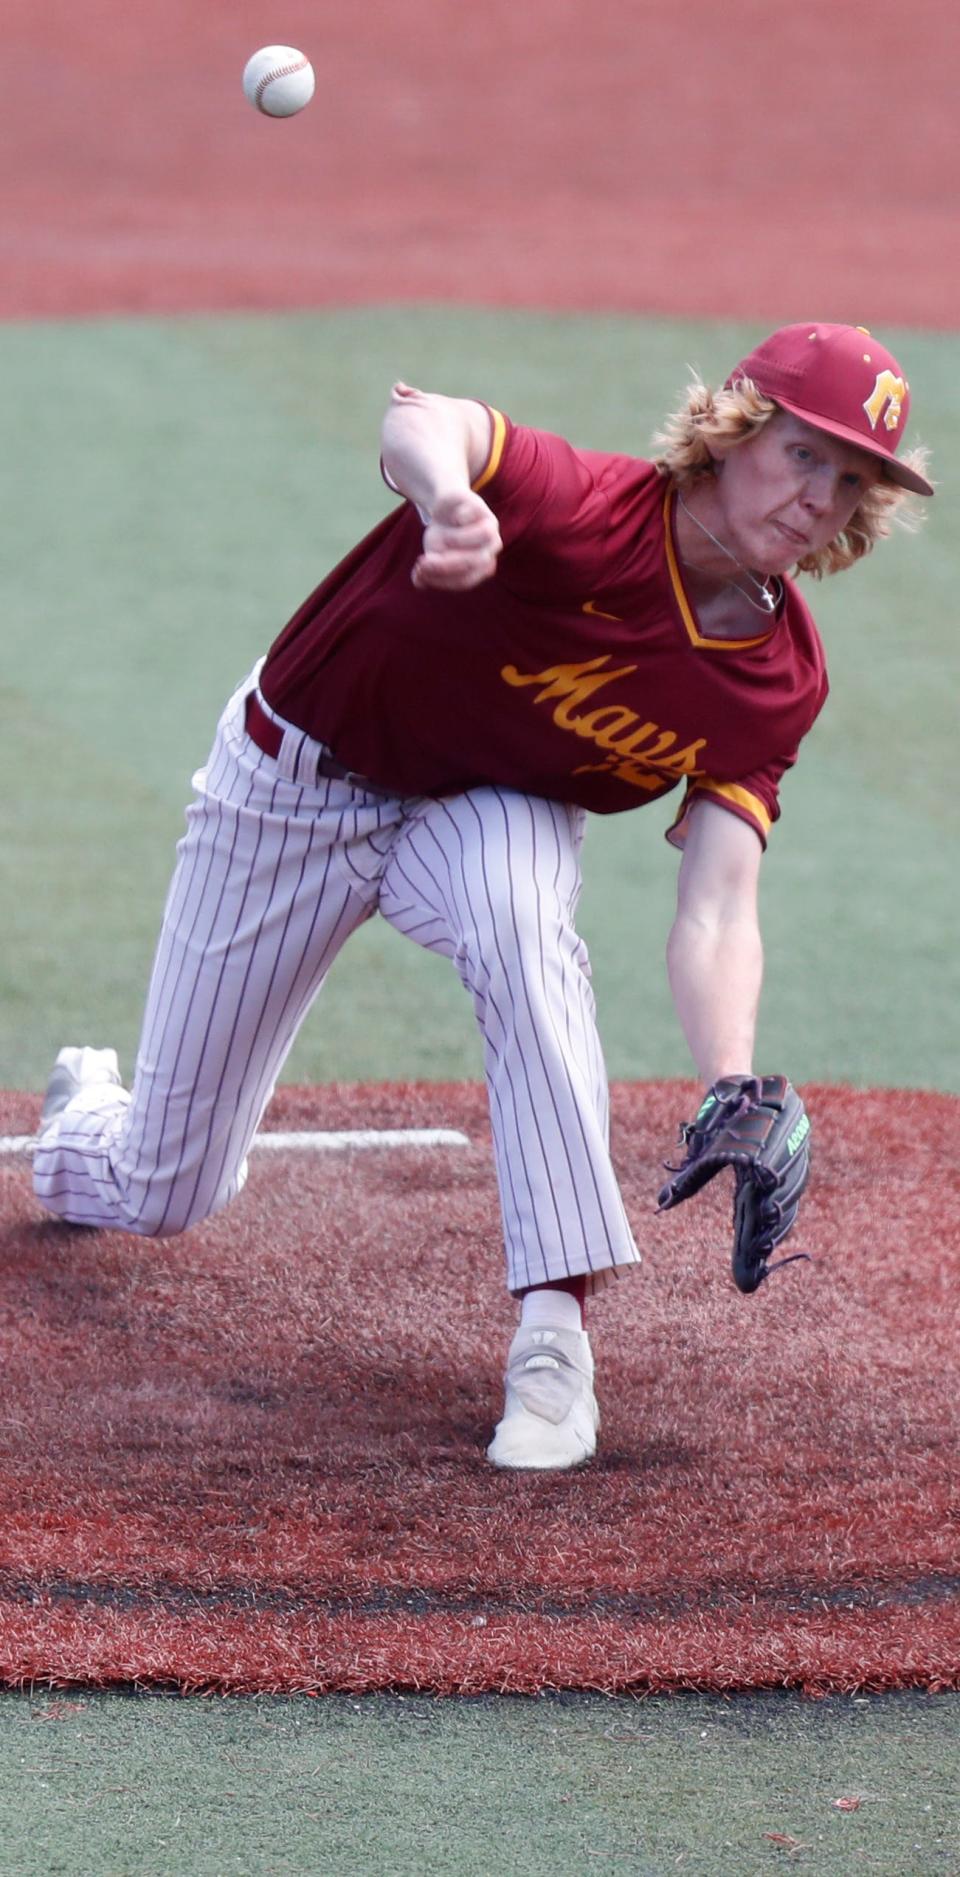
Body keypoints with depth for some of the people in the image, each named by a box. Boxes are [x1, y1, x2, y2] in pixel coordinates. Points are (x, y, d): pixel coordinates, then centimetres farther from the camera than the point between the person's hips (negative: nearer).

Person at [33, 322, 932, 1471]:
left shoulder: (780, 679, -19)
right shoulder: (588, 512, -34)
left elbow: (715, 917, -25)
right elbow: (420, 421, -54)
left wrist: (733, 1094, -44)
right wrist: (447, 494, -79)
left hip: (488, 811, 2)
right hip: (294, 777, -2)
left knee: (523, 920, -37)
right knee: (159, 1194, 7)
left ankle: (553, 1337, -32)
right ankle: (84, 1113, 48)